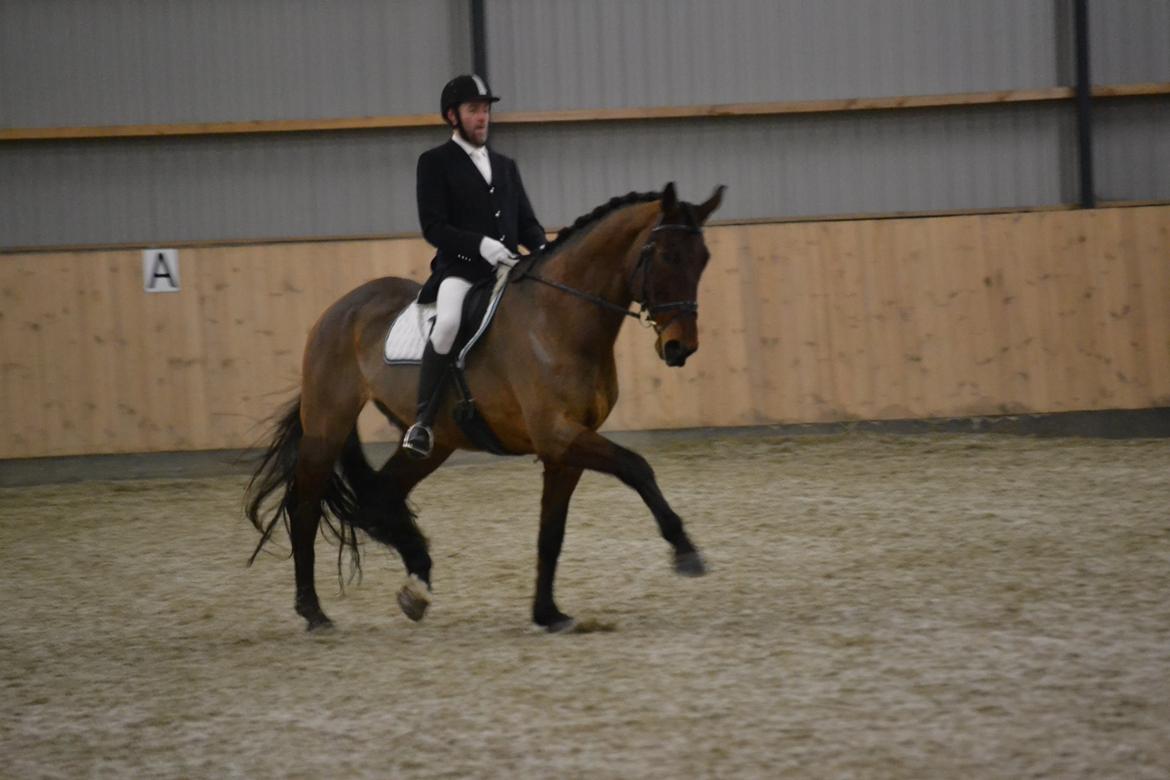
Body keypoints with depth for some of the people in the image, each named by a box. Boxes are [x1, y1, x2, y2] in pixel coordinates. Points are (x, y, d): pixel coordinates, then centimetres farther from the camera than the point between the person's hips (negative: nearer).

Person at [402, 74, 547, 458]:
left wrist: (543, 248, -3)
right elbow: (433, 227, -7)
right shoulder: (435, 163, 3)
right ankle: (423, 422, -28)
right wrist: (479, 244, -22)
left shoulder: (505, 166, 21)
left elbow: (526, 221, 21)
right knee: (448, 323, -35)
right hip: (459, 269, -6)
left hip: (507, 270, 6)